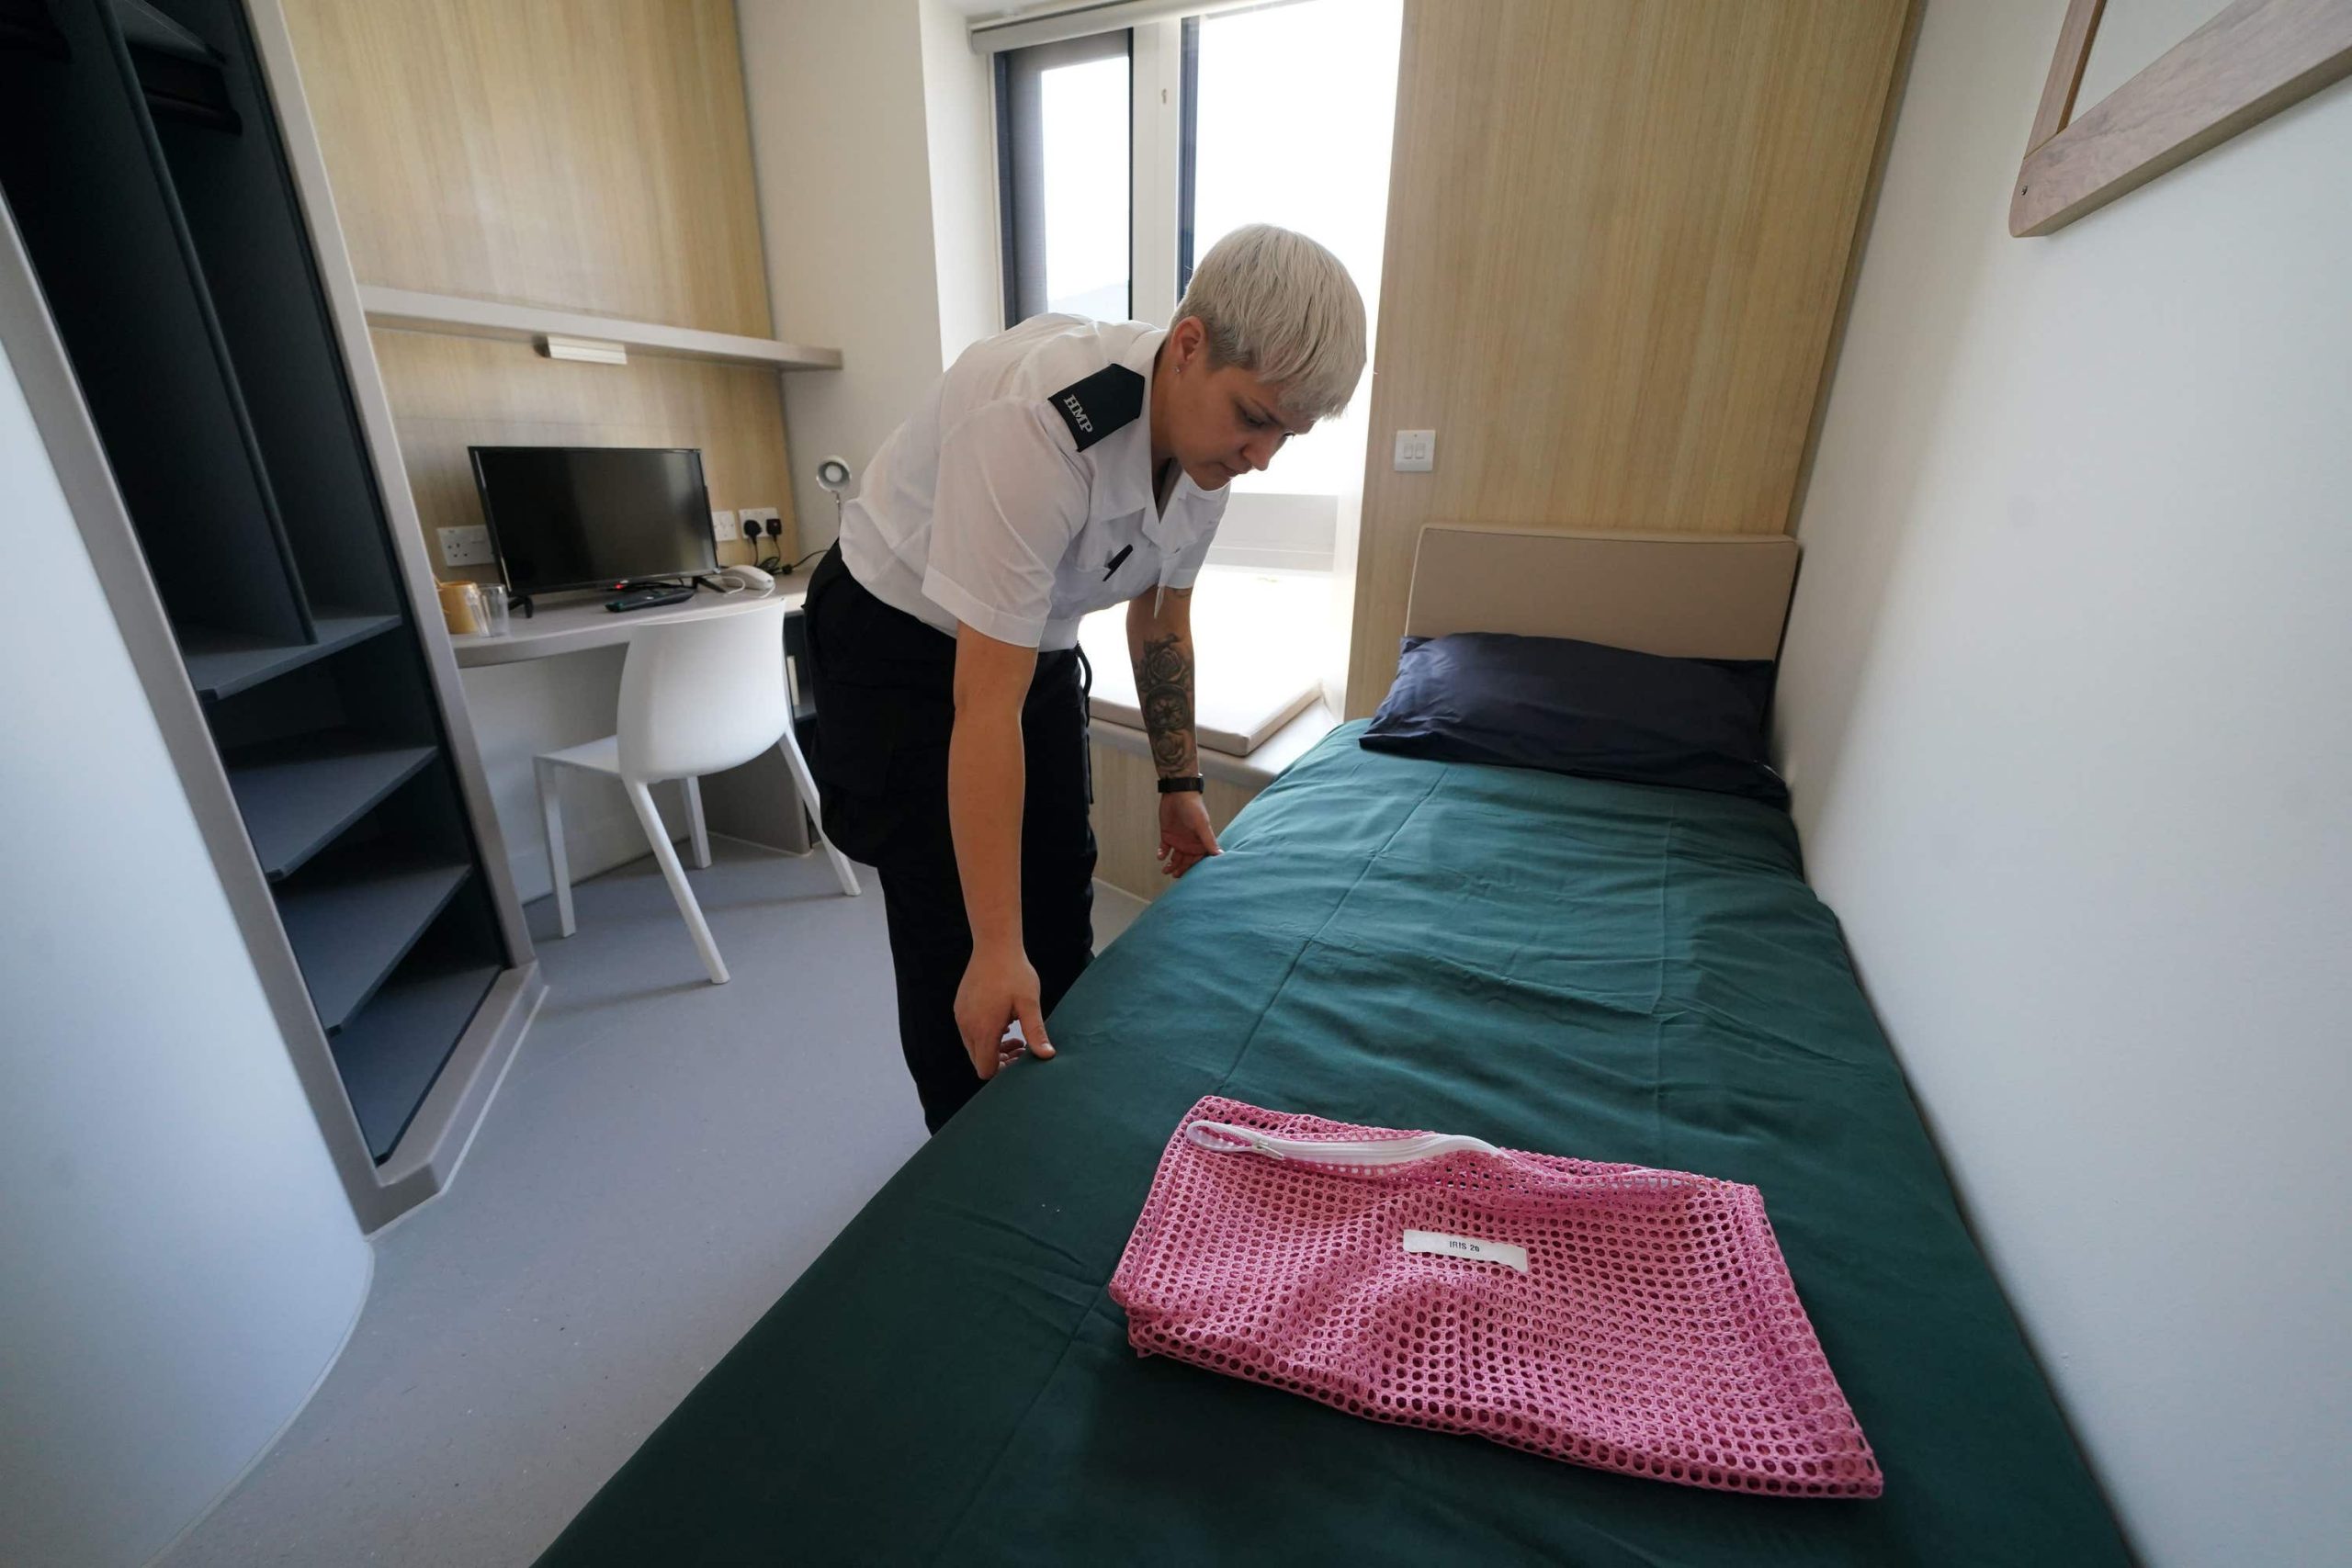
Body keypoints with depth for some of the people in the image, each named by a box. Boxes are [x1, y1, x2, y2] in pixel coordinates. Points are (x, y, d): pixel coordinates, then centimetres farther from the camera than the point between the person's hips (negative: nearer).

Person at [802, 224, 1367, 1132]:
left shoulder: (1209, 434, -11)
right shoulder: (1036, 421, -36)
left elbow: (1162, 622, 3)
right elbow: (986, 703, -37)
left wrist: (1181, 786, 3)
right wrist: (996, 949, -34)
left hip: (1034, 636, 7)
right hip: (896, 638, -6)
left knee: (1061, 897, 12)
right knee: (955, 929, -4)